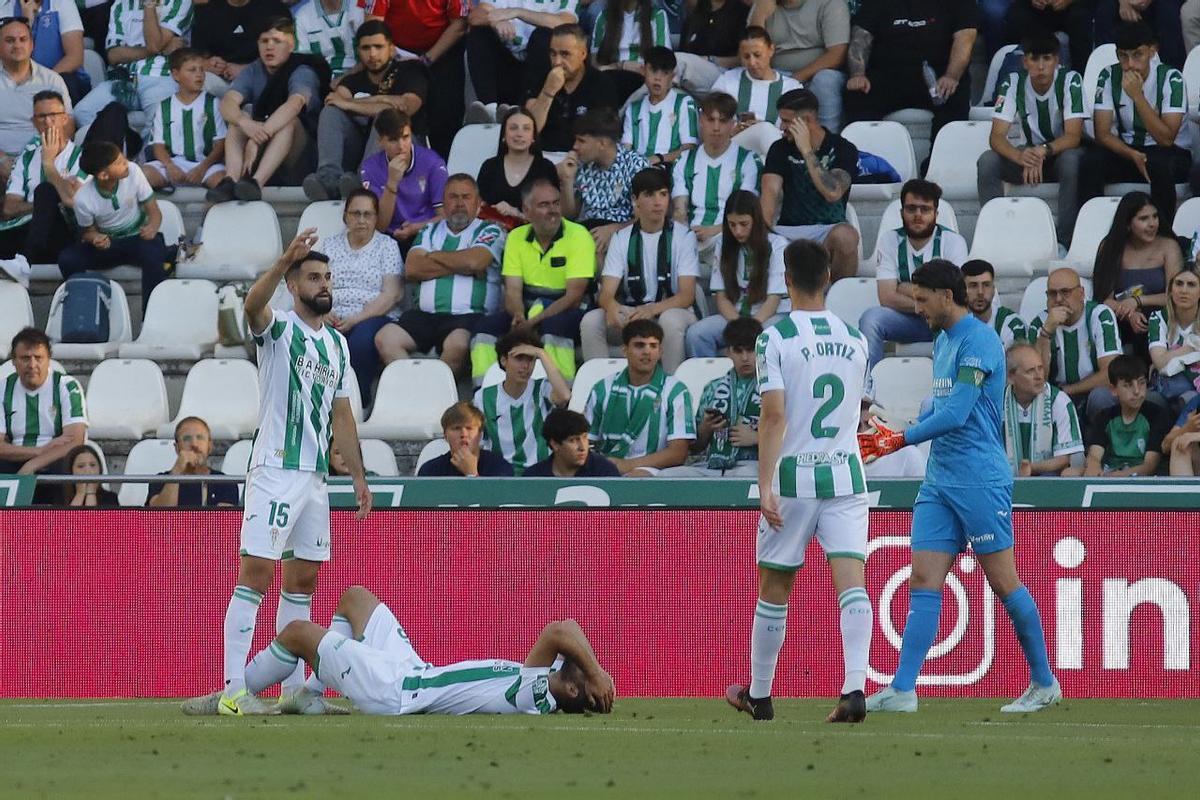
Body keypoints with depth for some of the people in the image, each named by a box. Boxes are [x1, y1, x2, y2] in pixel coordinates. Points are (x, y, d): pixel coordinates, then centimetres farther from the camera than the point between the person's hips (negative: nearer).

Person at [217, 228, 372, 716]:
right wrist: (286, 260, -42)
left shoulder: (337, 343, 17)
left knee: (303, 580, 10)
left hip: (315, 475, 8)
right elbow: (253, 305, -27)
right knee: (256, 574, -12)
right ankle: (234, 689, -16)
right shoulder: (279, 330, -3)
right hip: (274, 470, -8)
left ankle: (293, 687, 15)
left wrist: (359, 476, 17)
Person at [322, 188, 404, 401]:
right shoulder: (330, 246, 21)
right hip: (334, 320, 2)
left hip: (372, 318, -2)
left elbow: (391, 295, 0)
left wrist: (356, 319, -12)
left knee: (361, 341, -39)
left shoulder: (387, 246, 11)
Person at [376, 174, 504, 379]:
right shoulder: (431, 232, 22)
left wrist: (433, 257, 6)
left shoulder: (489, 231, 11)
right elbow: (411, 270, 5)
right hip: (425, 314, 4)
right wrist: (460, 265, 0)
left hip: (469, 315, -4)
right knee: (385, 339, -21)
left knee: (457, 345, -38)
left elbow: (473, 261, -10)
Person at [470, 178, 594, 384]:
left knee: (554, 326, -37)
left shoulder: (578, 236, -9)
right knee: (486, 326, -19)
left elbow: (573, 296, -15)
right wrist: (519, 316, -22)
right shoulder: (517, 237, 6)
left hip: (565, 312, -4)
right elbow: (513, 291, 2)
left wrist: (533, 322, -23)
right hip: (528, 309, 4)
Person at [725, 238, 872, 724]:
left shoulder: (776, 338, -7)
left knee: (774, 587, 10)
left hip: (793, 476, -3)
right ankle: (855, 688, -23)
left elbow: (774, 415, -16)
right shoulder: (854, 339, 8)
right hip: (846, 474, 3)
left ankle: (759, 694, 22)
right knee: (851, 582, -6)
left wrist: (765, 484, -17)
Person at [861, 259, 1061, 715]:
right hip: (939, 480, 9)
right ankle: (902, 690, -4)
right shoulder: (943, 342, 16)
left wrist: (903, 439, -13)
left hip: (980, 480, -9)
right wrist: (895, 438, 13)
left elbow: (957, 413, -20)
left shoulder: (978, 340, -13)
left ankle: (1045, 684, 11)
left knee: (1004, 582, -1)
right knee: (923, 582, 0)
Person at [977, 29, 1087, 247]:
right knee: (986, 162, -25)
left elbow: (1073, 136, -26)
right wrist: (1019, 156, -43)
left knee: (1072, 161, -38)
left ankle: (1064, 242, -30)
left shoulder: (1070, 81, -19)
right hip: (1031, 152, 3)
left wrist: (1043, 151, -46)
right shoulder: (1013, 83, -13)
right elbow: (996, 136, -20)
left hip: (1064, 150, -3)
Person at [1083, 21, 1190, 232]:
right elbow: (1103, 134, -8)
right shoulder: (1109, 77, -6)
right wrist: (1134, 156, -27)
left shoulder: (1171, 78, -16)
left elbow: (1166, 139, -23)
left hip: (1171, 153, -3)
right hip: (1124, 150, 3)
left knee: (1160, 164, -38)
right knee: (1091, 161, -28)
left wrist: (1137, 96, -30)